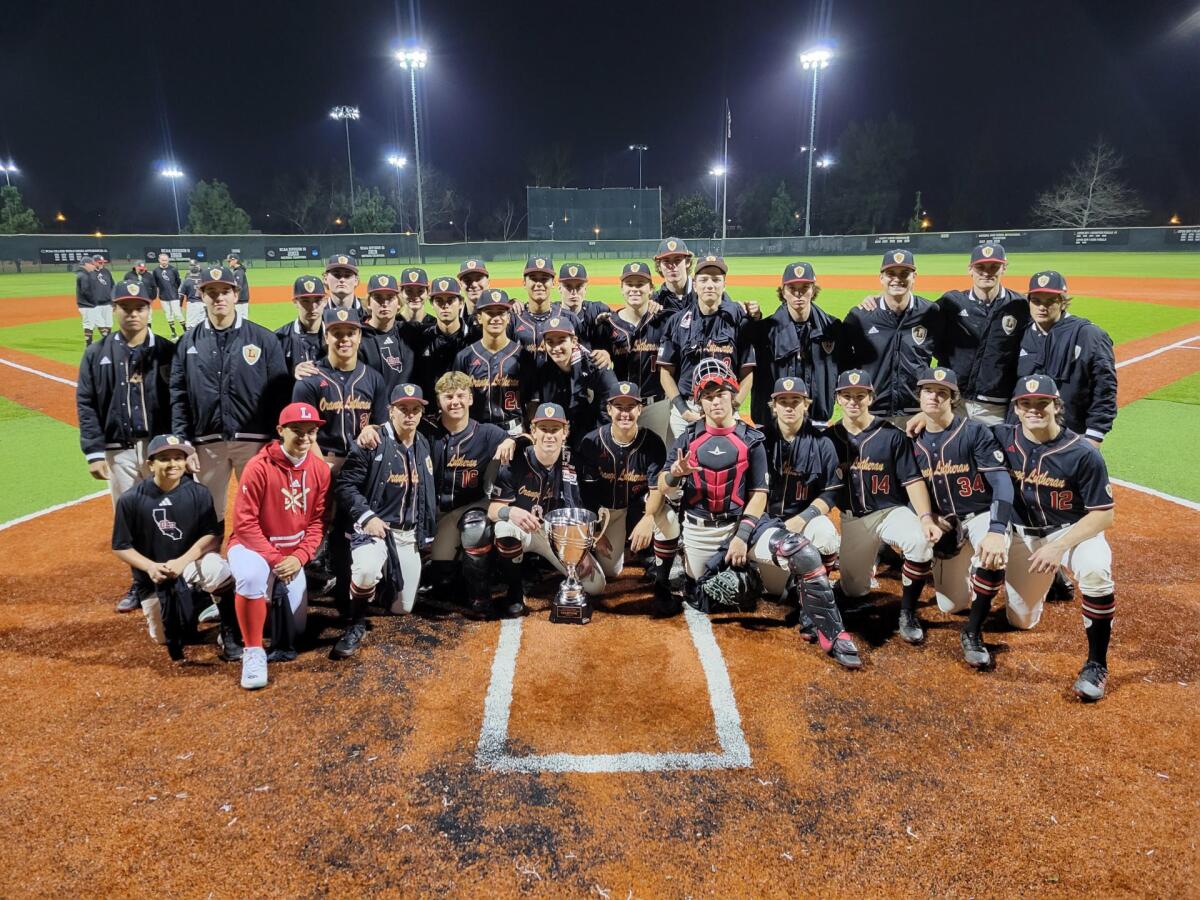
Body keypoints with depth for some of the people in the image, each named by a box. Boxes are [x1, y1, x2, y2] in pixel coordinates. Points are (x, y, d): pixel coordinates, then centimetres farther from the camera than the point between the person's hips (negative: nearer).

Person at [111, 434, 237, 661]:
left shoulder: (198, 494, -12)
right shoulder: (130, 499, -12)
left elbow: (212, 536, -12)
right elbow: (121, 547, -6)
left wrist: (182, 562, -25)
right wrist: (150, 567, -22)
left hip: (191, 563, -1)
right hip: (153, 576, 1)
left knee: (217, 570, -35)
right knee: (164, 638, 1)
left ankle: (230, 637, -17)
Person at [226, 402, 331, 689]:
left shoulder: (320, 470, -5)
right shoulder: (259, 466, -19)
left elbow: (318, 522, -1)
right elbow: (244, 522, -18)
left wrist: (298, 558, -15)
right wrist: (274, 559, -22)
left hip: (293, 554, 4)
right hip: (251, 546, -4)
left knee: (294, 631, 2)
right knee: (252, 576, -40)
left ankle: (274, 593, 36)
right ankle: (253, 653, -21)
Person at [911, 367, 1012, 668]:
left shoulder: (974, 431, -15)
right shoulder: (914, 441, 0)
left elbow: (1001, 481, -26)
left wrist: (997, 530, -40)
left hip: (981, 514, -4)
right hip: (943, 522, 4)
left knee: (992, 553, -40)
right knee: (949, 606, 5)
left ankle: (972, 632, -18)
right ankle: (966, 567, 41)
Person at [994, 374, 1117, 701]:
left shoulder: (1083, 453, -21)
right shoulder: (1003, 438, -11)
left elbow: (1103, 516, -17)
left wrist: (1059, 546, -28)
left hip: (1075, 530, -3)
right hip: (1024, 535, 3)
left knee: (1096, 569, -38)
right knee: (1021, 620, 10)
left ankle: (1096, 664, -20)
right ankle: (1040, 577, 46)